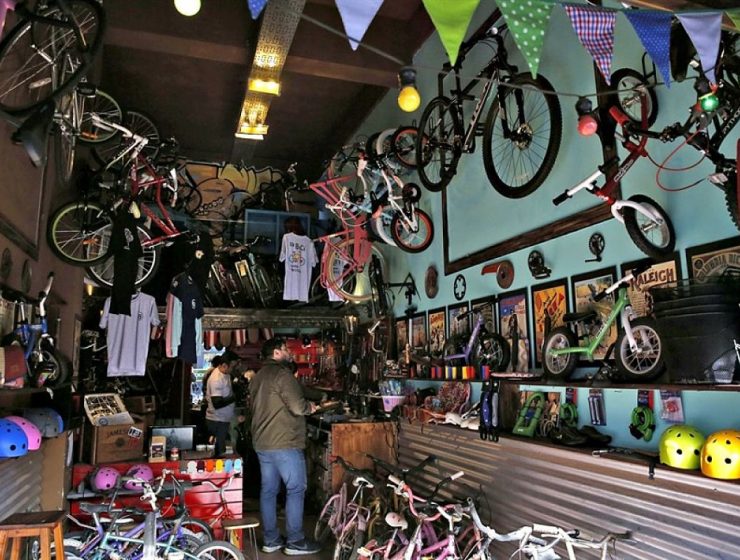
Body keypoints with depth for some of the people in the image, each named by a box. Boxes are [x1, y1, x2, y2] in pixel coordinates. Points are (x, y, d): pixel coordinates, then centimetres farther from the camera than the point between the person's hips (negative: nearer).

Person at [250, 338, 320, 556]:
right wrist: (310, 406, -1)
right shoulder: (282, 374, -15)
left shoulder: (258, 377, 13)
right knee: (296, 490, 1)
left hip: (262, 442, 9)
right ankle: (295, 542, 6)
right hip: (284, 443, -9)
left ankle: (271, 540, 20)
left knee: (268, 490, 12)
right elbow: (297, 407, -22)